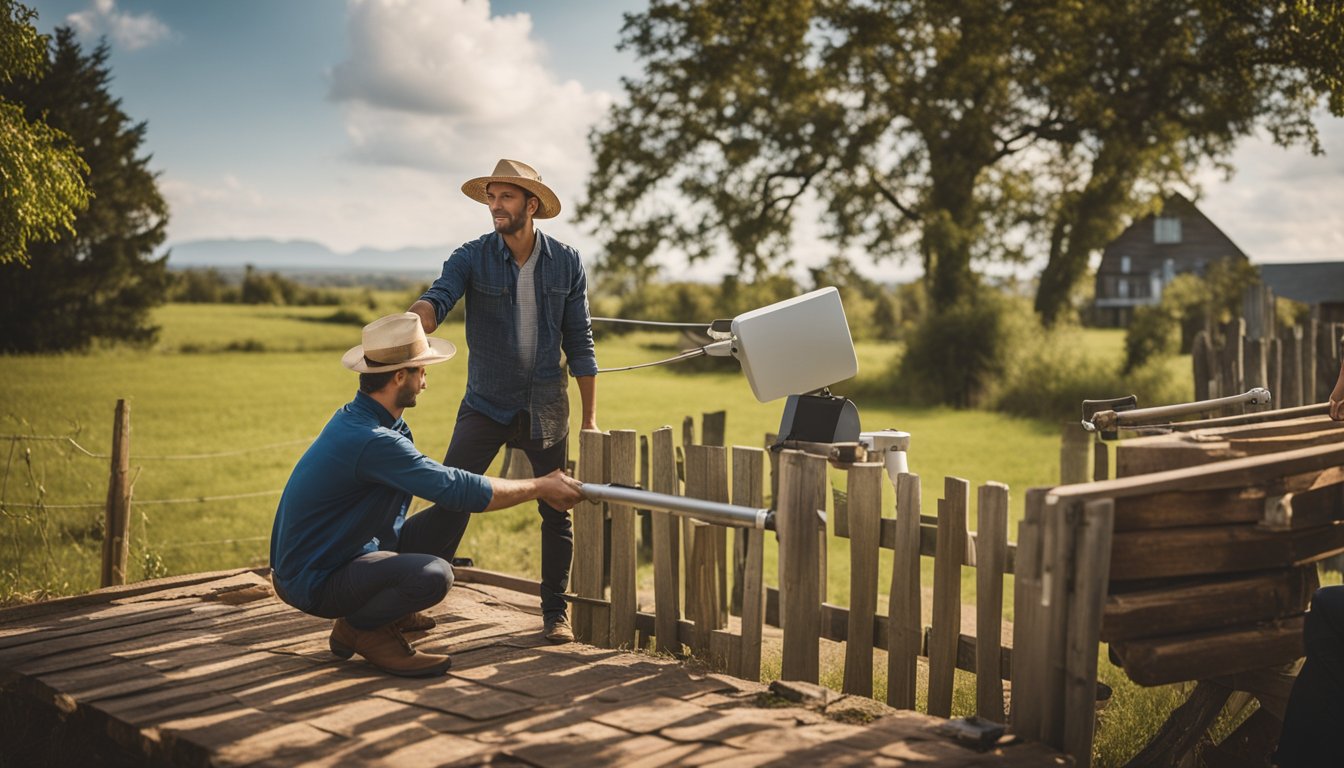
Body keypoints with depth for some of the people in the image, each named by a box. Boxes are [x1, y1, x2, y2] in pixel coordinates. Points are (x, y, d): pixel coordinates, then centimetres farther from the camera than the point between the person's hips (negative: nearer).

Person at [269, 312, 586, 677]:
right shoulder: (371, 441, -27)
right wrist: (541, 487, -15)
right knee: (432, 575, -31)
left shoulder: (356, 417, 4)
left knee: (448, 518, 5)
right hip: (314, 580, -10)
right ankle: (359, 628, -3)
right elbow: (457, 489, -26)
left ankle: (389, 609, 17)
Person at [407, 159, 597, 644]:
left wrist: (590, 416, 1)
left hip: (545, 408, 1)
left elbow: (579, 343, 2)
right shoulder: (472, 258, -5)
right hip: (484, 405, -1)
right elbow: (437, 299, -23)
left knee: (557, 510, 7)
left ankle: (555, 611, 21)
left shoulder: (565, 263, -2)